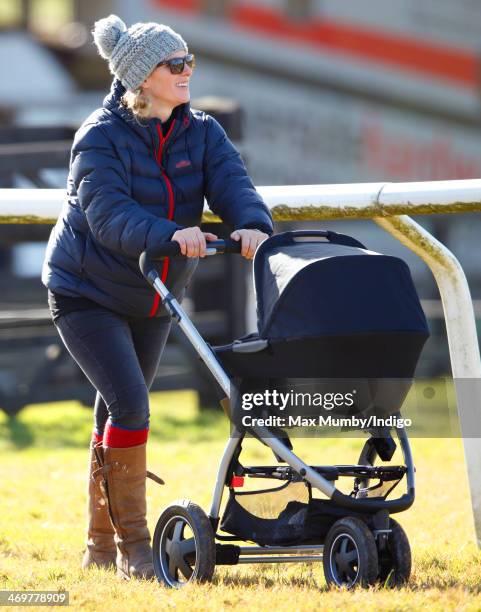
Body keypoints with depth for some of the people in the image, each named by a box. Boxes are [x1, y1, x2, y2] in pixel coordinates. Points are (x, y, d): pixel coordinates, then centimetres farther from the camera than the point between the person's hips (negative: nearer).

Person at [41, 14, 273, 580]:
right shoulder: (101, 136, -18)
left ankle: (101, 545, 25)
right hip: (86, 293, -6)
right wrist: (170, 234, -48)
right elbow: (108, 214, -31)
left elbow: (232, 184, -18)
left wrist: (252, 224, -40)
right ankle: (132, 548, -13)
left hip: (153, 299, 6)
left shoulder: (201, 134, -2)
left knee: (118, 412, 14)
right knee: (129, 404, -19)